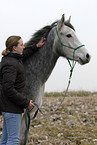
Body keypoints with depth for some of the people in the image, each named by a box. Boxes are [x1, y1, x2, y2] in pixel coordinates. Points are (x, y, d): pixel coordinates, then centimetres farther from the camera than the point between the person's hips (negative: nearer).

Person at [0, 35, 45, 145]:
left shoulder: (11, 58, 11)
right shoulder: (11, 64, -19)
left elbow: (23, 55, 36)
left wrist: (36, 47, 26)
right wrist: (26, 102, -19)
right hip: (11, 107, -10)